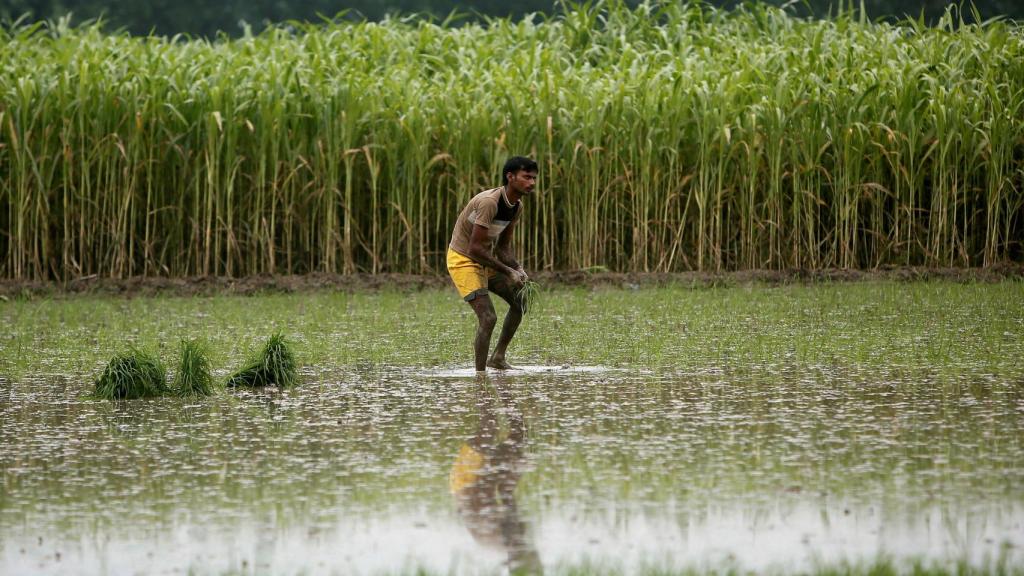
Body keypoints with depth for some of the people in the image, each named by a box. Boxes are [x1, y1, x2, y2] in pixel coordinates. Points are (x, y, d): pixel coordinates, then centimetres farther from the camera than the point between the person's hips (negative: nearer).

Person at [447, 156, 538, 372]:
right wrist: (508, 272, -25)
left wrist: (518, 269, -13)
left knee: (519, 301, 16)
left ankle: (498, 357, 25)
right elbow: (475, 249, -30)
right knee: (487, 318, -18)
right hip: (463, 260, -10)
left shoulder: (516, 207, 1)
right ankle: (480, 374, -12)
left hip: (485, 260, 10)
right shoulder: (489, 202, -28)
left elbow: (503, 247, 7)